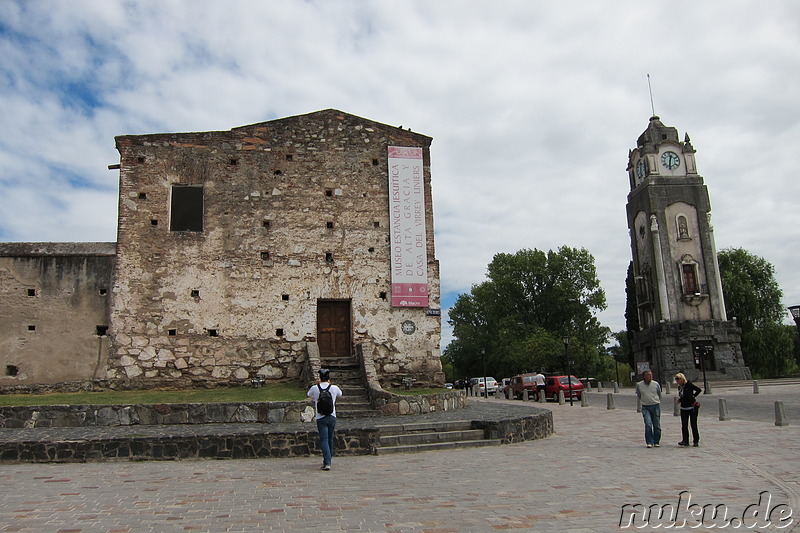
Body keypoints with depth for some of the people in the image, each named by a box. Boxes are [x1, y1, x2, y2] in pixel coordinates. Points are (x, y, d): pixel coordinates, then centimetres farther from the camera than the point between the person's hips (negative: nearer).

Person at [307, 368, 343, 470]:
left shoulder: (315, 388, -4)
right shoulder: (334, 388, -2)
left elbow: (308, 395, 18)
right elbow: (340, 395, 21)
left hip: (321, 418, -2)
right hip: (332, 417, 2)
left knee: (324, 440, -3)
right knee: (330, 439, 16)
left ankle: (327, 463, -14)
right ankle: (327, 459, 30)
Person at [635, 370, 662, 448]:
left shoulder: (656, 384, 0)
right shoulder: (639, 385, -1)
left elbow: (659, 395, 16)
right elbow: (639, 395, 17)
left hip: (656, 406, 1)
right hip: (645, 407, -1)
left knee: (657, 425, 5)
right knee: (648, 424, -13)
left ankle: (656, 442, 19)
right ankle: (649, 442, -7)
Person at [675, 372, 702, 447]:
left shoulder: (689, 385, -9)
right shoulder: (679, 387, 11)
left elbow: (699, 390, -11)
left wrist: (693, 396, -11)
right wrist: (679, 400, 0)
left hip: (692, 407, -6)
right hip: (683, 408, 6)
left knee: (693, 424, 0)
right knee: (684, 425, -2)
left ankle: (696, 441, 10)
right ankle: (685, 441, -2)